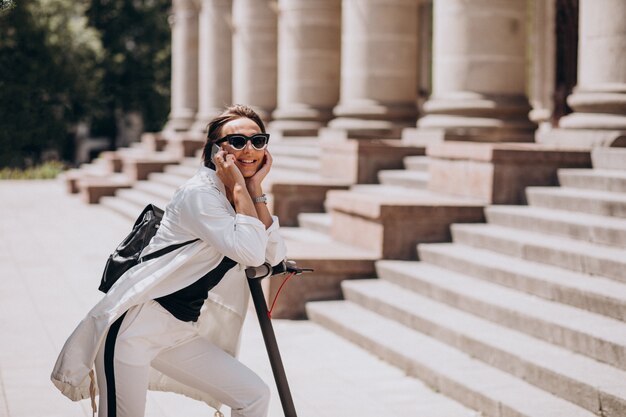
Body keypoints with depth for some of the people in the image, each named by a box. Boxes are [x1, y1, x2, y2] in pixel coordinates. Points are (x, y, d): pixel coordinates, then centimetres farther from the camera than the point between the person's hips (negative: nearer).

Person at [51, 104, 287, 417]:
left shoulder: (243, 199, 11)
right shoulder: (200, 193, -15)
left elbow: (274, 256, -1)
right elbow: (251, 252, -24)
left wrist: (256, 188, -4)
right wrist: (239, 187, -15)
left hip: (180, 335, 8)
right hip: (134, 325, -8)